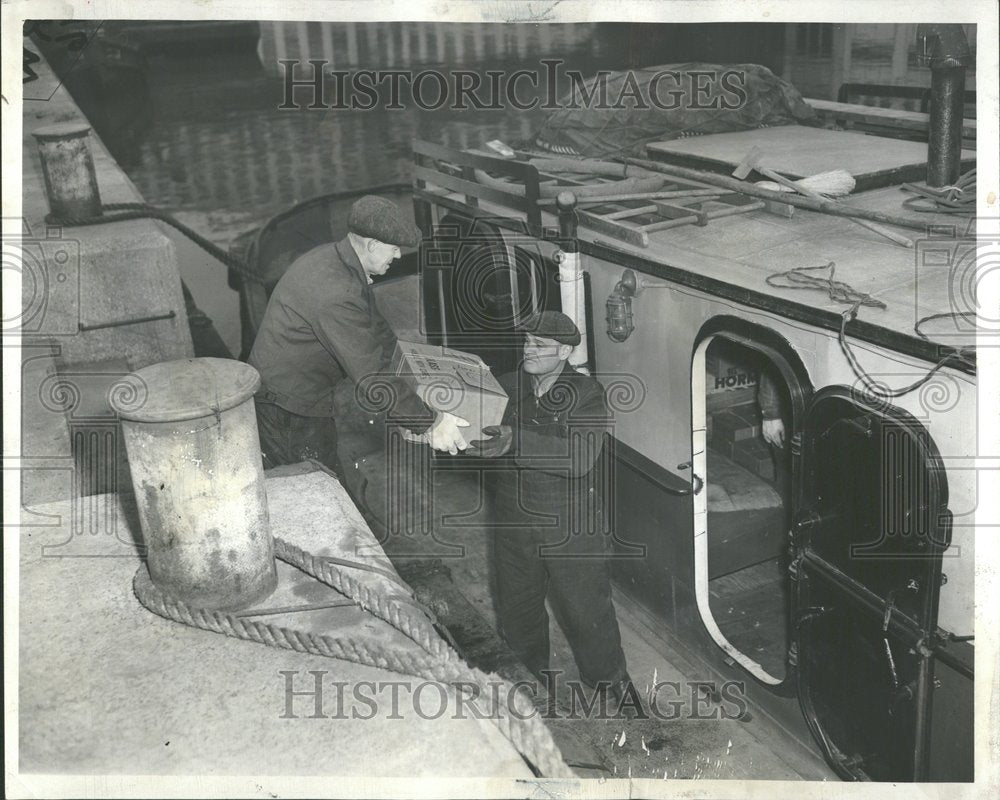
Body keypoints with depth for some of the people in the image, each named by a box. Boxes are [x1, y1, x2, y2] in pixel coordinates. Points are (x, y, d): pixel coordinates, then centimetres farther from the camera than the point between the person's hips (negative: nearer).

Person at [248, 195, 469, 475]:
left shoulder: (332, 257, 2)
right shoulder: (336, 294, -31)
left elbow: (374, 327, 16)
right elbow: (371, 377, -29)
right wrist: (429, 423, -23)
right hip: (289, 413, -10)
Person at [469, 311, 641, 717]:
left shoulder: (587, 394, -13)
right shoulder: (508, 387, 0)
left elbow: (580, 456, -28)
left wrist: (516, 442, -37)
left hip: (572, 528, -4)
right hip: (514, 523, 4)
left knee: (587, 608, 8)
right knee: (517, 607, 18)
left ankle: (611, 680, 33)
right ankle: (528, 673, 44)